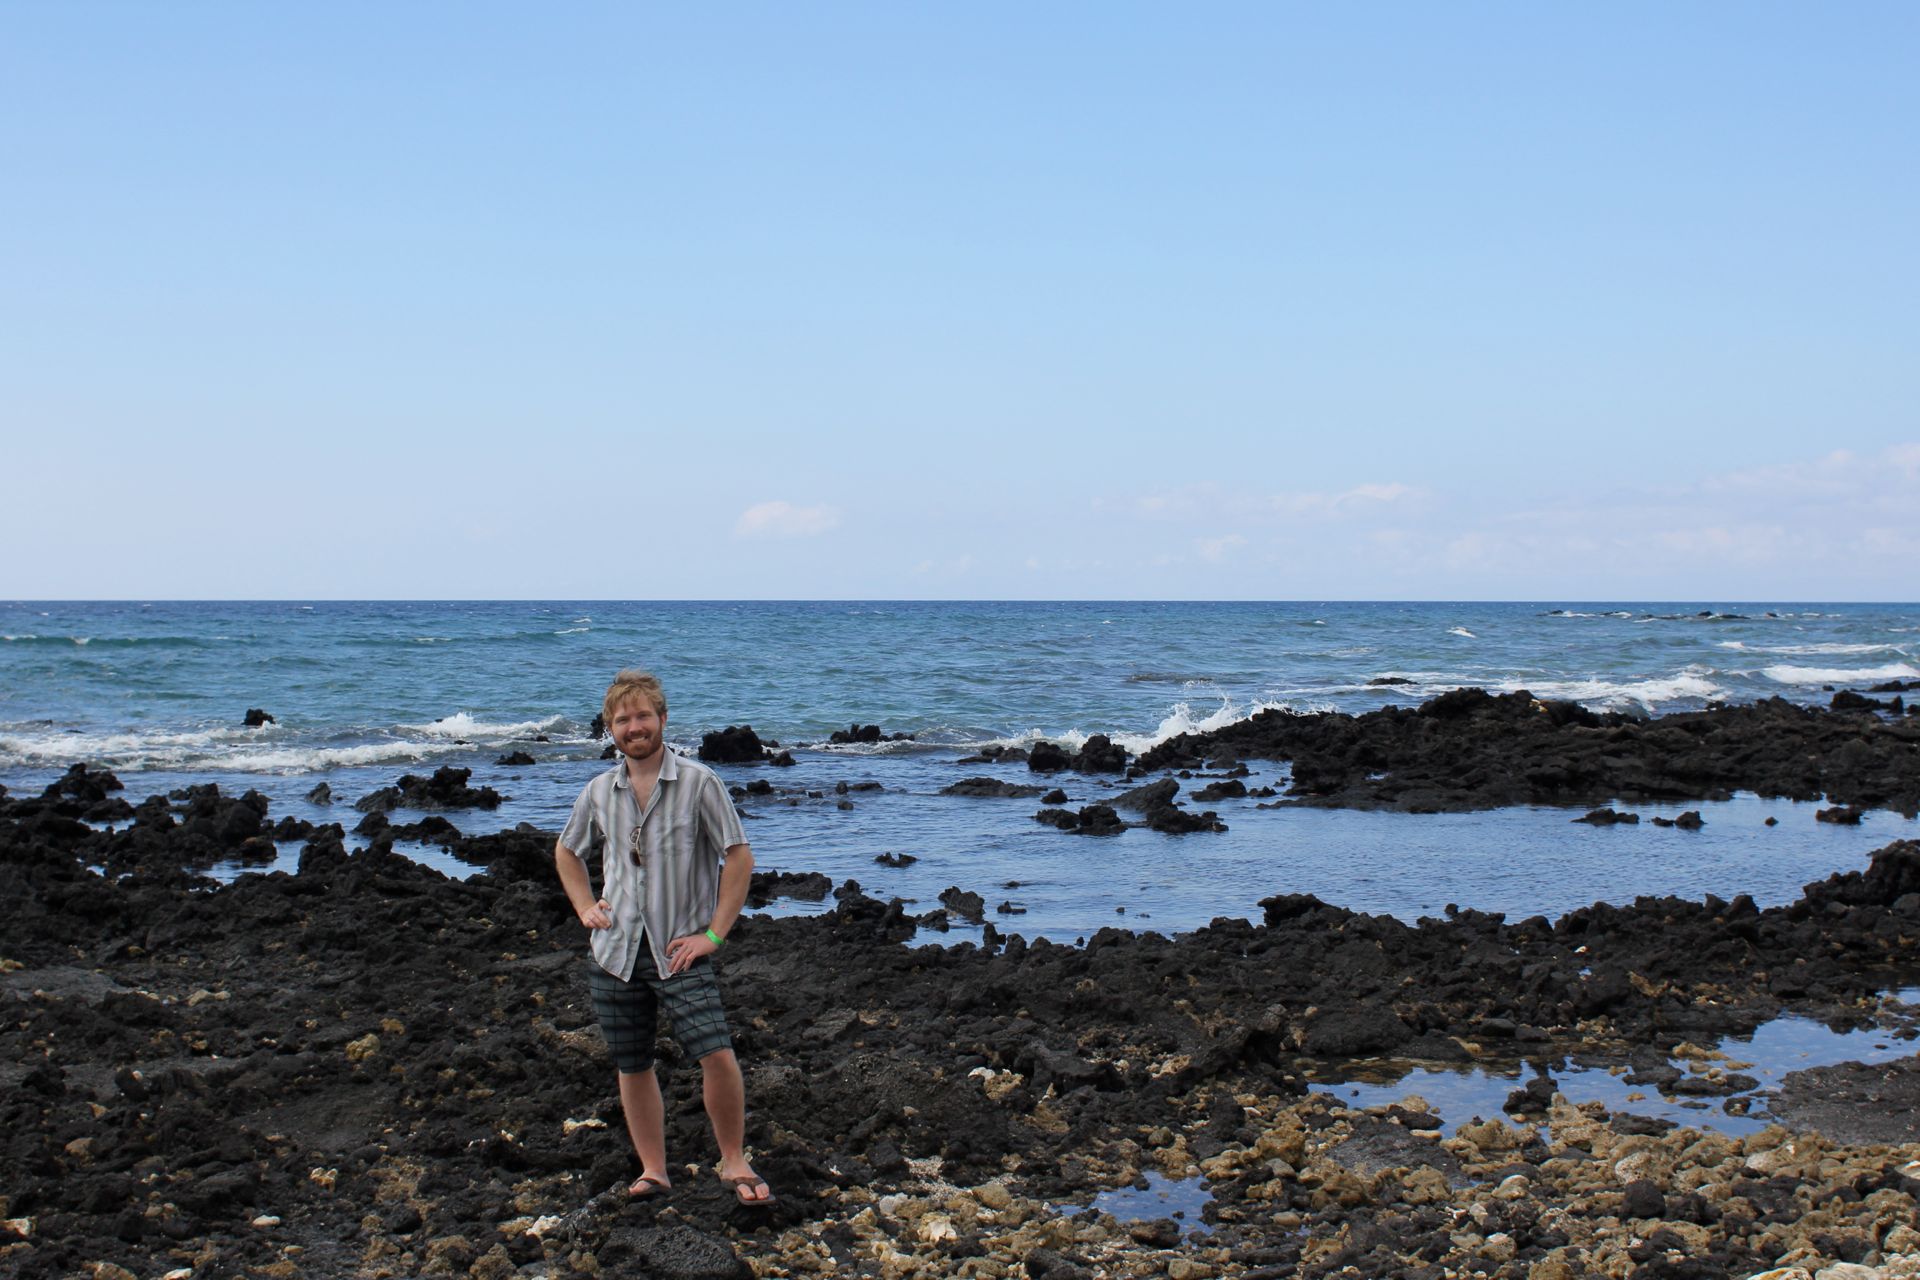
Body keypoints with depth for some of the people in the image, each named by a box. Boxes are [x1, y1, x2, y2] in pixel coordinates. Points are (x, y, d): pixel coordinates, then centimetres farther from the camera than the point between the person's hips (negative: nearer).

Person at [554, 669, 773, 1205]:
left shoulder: (699, 783, -6)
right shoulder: (598, 792, 6)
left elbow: (739, 857, -6)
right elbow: (567, 851, 25)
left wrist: (713, 934, -11)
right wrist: (585, 906, 10)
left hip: (679, 951, -4)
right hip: (615, 953, 4)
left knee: (717, 1054, -16)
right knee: (632, 1067, 10)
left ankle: (734, 1163, 2)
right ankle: (653, 1171, 25)